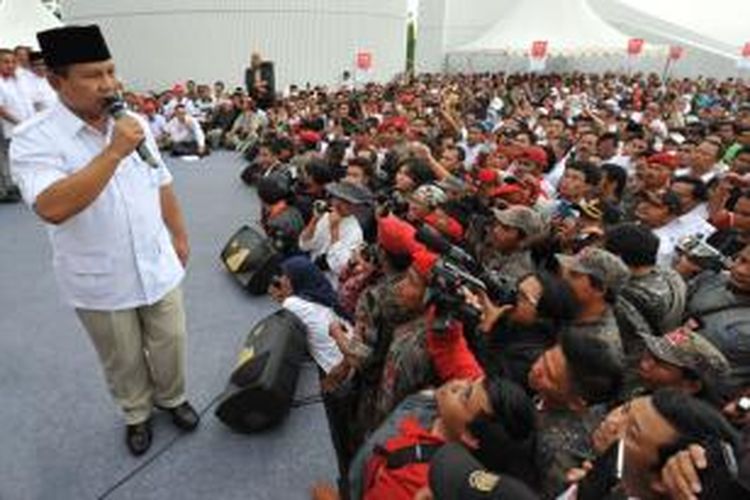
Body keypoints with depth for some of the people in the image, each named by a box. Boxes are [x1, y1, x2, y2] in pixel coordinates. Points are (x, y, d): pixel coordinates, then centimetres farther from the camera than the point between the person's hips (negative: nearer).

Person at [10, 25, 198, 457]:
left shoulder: (135, 123, -1)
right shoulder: (35, 141, -17)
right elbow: (52, 208, -33)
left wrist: (180, 236, 12)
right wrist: (114, 152, -32)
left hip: (158, 268, 4)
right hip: (101, 283, -3)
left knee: (170, 346, 18)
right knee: (124, 362, 18)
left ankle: (172, 397, 46)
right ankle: (137, 413, 45)